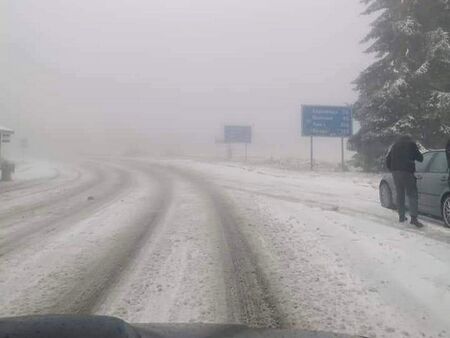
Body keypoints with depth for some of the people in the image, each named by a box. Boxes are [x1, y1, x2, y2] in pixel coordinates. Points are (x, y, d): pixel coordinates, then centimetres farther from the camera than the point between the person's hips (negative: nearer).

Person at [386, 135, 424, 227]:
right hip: (407, 171, -5)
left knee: (400, 195, 14)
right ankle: (414, 218, -19)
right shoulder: (411, 144, 7)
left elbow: (387, 160, 20)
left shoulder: (395, 145, 21)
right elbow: (420, 158, 6)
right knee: (412, 195, -7)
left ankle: (401, 216, 15)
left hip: (395, 172, 5)